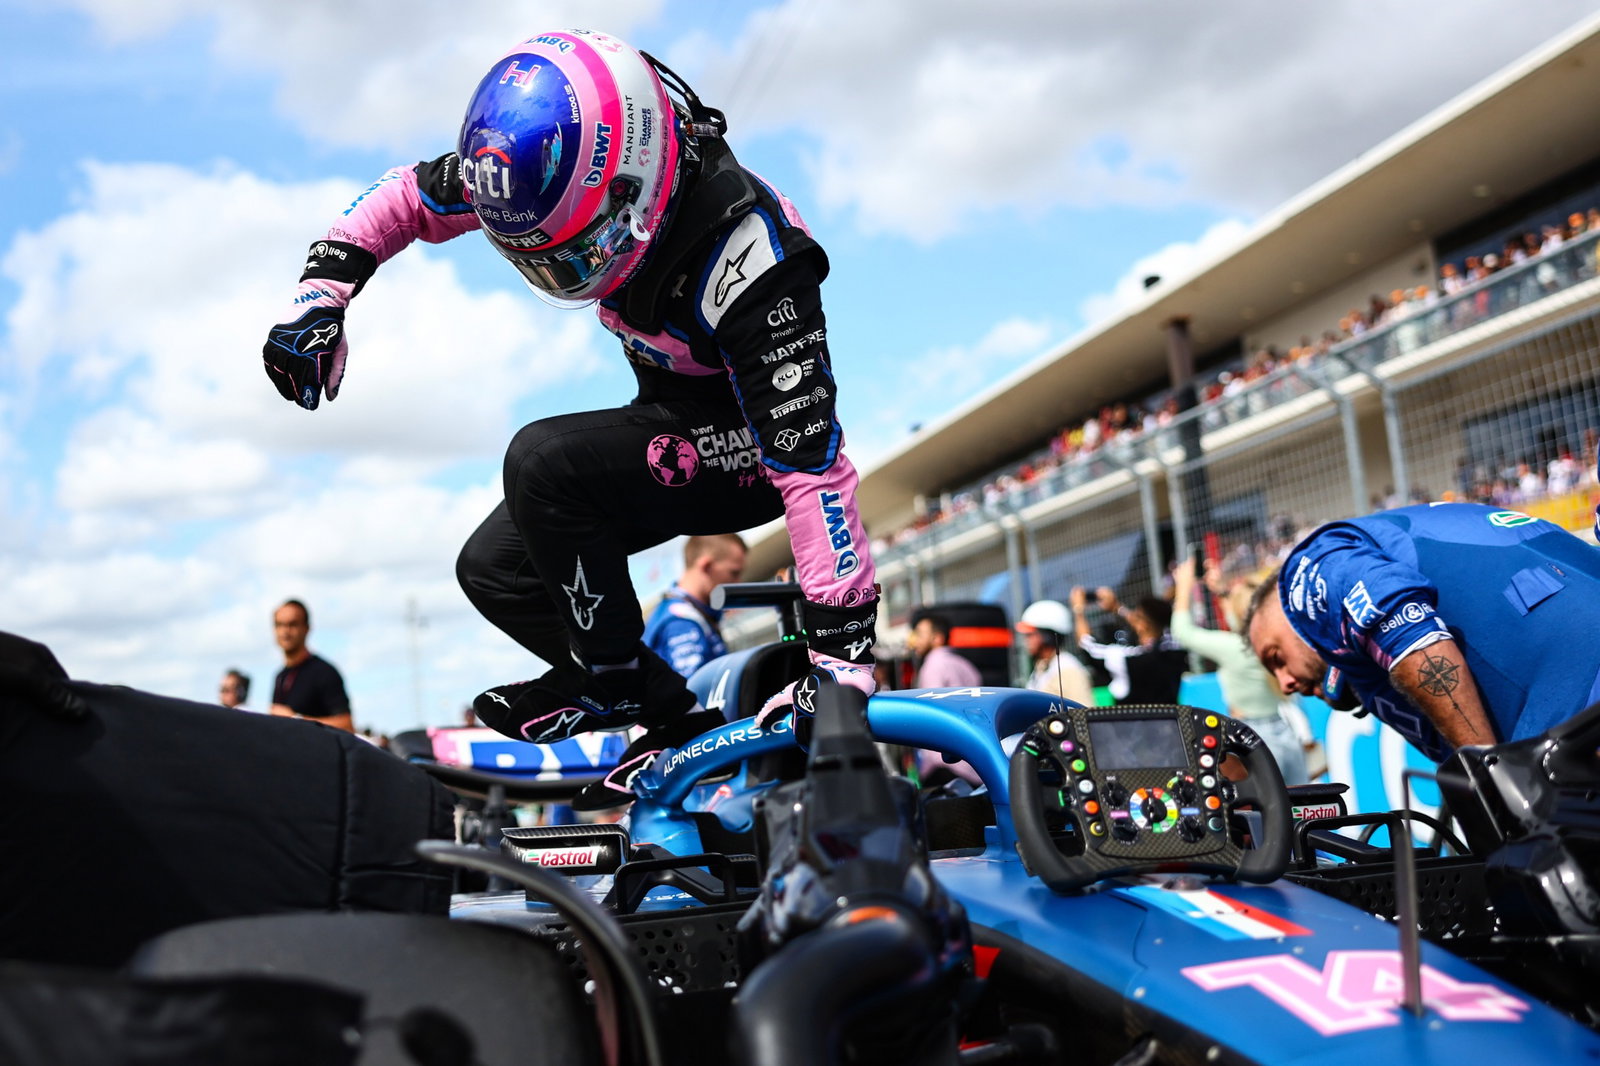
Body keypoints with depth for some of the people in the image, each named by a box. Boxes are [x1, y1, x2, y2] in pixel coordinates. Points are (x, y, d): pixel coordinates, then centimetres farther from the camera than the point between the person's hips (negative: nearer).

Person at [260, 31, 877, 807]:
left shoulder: (744, 260, -36)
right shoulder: (560, 170, -15)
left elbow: (811, 464, -36)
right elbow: (408, 196, 3)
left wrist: (843, 659, -37)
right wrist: (320, 291, -10)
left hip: (750, 443, -8)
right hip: (667, 420, 8)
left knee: (542, 460, -29)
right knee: (497, 570, 1)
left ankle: (609, 678, -10)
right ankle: (673, 721, 7)